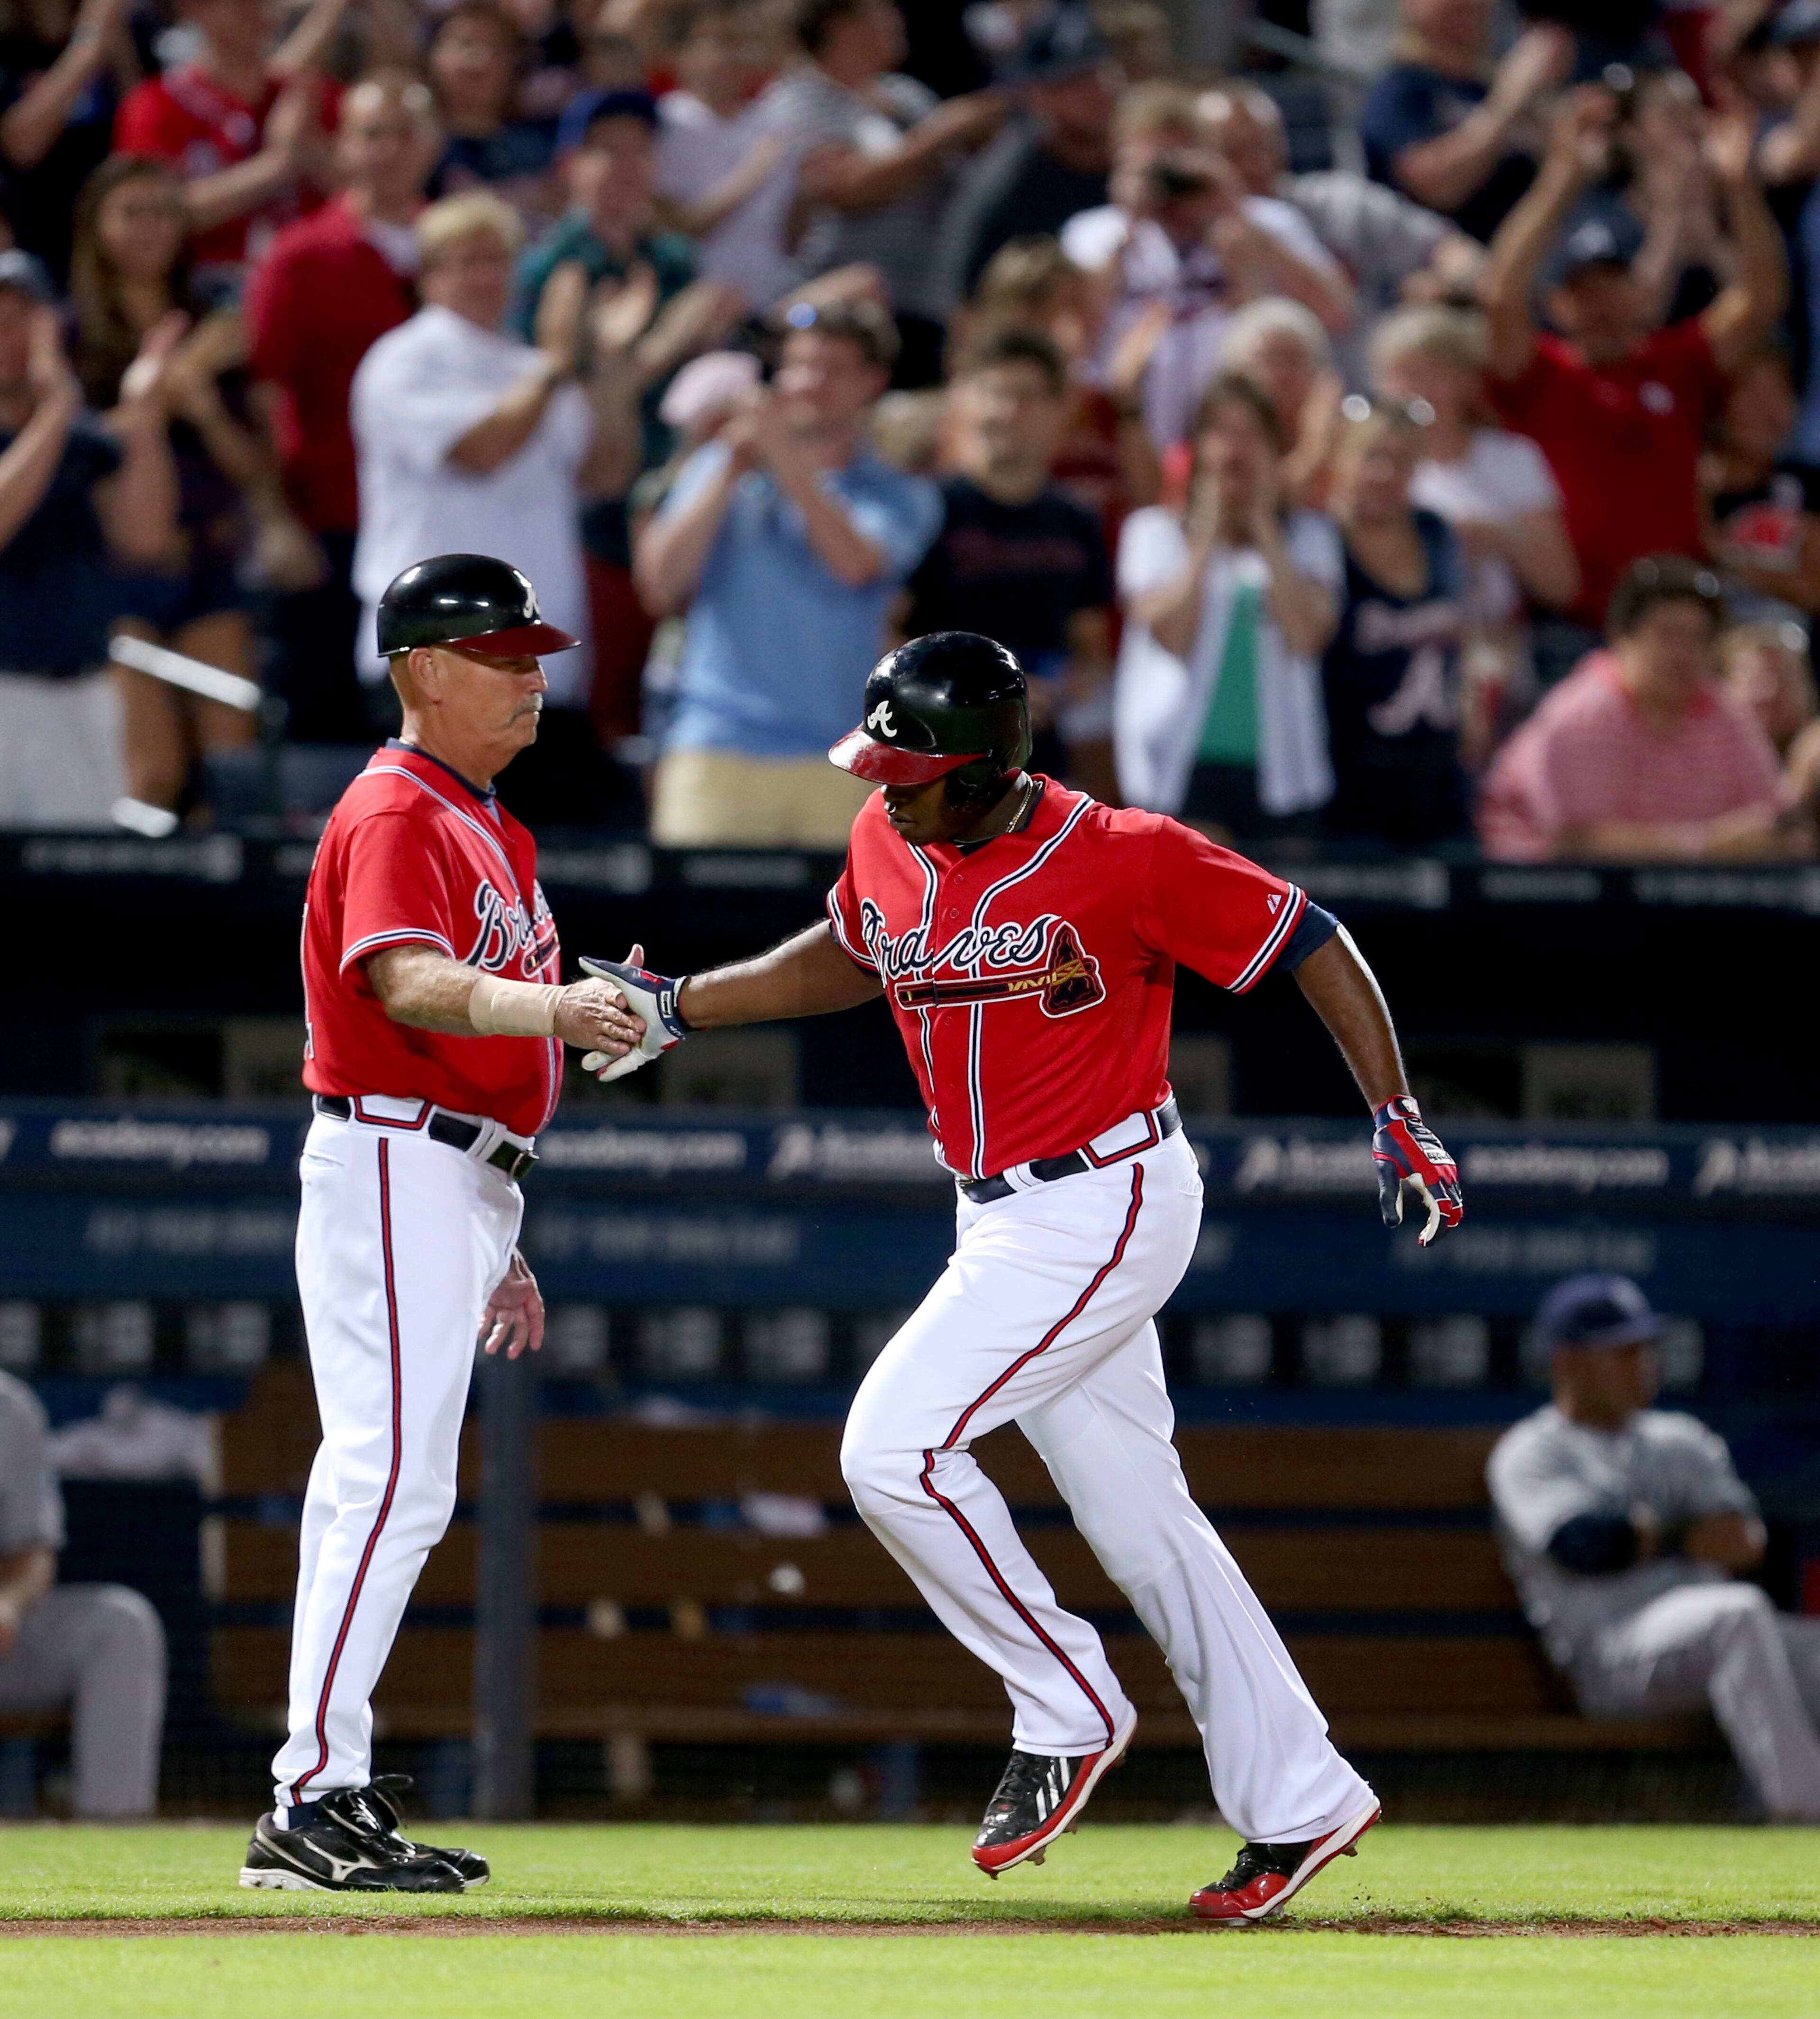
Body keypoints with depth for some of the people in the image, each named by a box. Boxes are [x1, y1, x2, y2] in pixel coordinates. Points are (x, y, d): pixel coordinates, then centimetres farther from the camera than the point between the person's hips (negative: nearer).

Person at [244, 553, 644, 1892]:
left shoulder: (488, 828, 21)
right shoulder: (395, 815, -10)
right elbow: (407, 986, -27)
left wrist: (497, 1244, 23)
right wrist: (547, 1006, -45)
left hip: (462, 1181, 10)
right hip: (393, 1167, -10)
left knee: (388, 1490, 10)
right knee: (392, 1479, -16)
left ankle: (335, 1801, 13)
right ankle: (312, 1805, -19)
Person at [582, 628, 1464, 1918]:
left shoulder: (1126, 858, -19)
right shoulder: (887, 848, 2)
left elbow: (1309, 943, -10)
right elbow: (848, 958, 24)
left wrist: (1398, 1121, -13)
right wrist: (677, 1010, 16)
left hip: (1108, 1204, -8)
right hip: (1004, 1219, 8)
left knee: (897, 1447, -17)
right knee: (1138, 1517, 10)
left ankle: (1066, 1713, -3)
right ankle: (1300, 1802, 17)